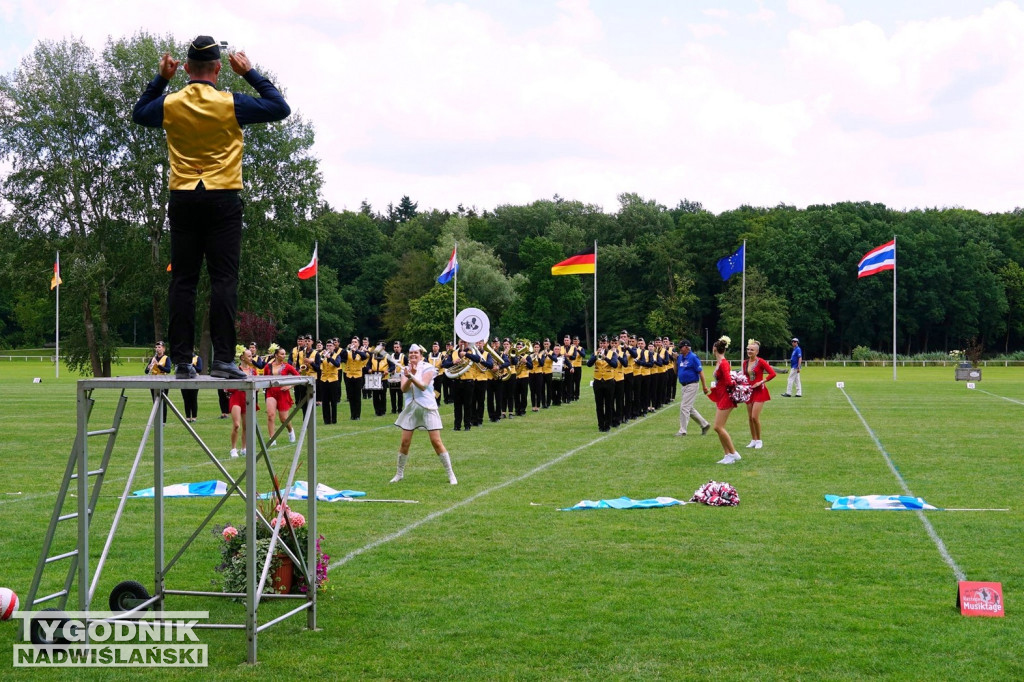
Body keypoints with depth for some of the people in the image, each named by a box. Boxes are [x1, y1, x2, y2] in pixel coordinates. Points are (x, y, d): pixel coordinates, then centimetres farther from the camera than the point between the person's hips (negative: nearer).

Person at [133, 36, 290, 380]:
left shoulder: (169, 104, 1)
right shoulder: (230, 104, -7)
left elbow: (139, 113, 23)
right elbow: (280, 108, 3)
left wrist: (161, 78, 20)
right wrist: (250, 73, 7)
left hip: (182, 200, 3)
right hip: (223, 200, -3)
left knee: (183, 281, 4)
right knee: (223, 280, -3)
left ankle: (181, 361, 3)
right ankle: (222, 358, -9)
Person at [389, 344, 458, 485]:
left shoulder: (427, 368, -5)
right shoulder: (406, 370, 7)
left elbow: (423, 386, -18)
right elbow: (404, 389, -6)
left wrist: (412, 376, -31)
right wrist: (410, 376, -22)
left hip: (427, 408, -4)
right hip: (411, 409, 4)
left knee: (436, 442, -7)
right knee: (404, 443, 2)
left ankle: (450, 474, 0)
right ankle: (399, 474, 18)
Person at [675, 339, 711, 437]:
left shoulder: (693, 357, -14)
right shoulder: (680, 357, 9)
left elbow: (700, 372, -14)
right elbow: (676, 372, 13)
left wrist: (704, 386, -16)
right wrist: (675, 361, 0)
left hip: (691, 385, -9)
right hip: (683, 385, 9)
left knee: (684, 407, -9)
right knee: (689, 408, 14)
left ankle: (682, 431, -3)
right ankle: (704, 424, 27)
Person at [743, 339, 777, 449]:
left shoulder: (761, 362, -11)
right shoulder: (745, 363, 7)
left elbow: (772, 373, -15)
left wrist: (761, 382, -15)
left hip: (759, 391, -6)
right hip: (749, 391, 6)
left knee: (755, 417, -12)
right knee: (750, 418, 7)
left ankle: (759, 440, 3)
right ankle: (753, 440, 19)